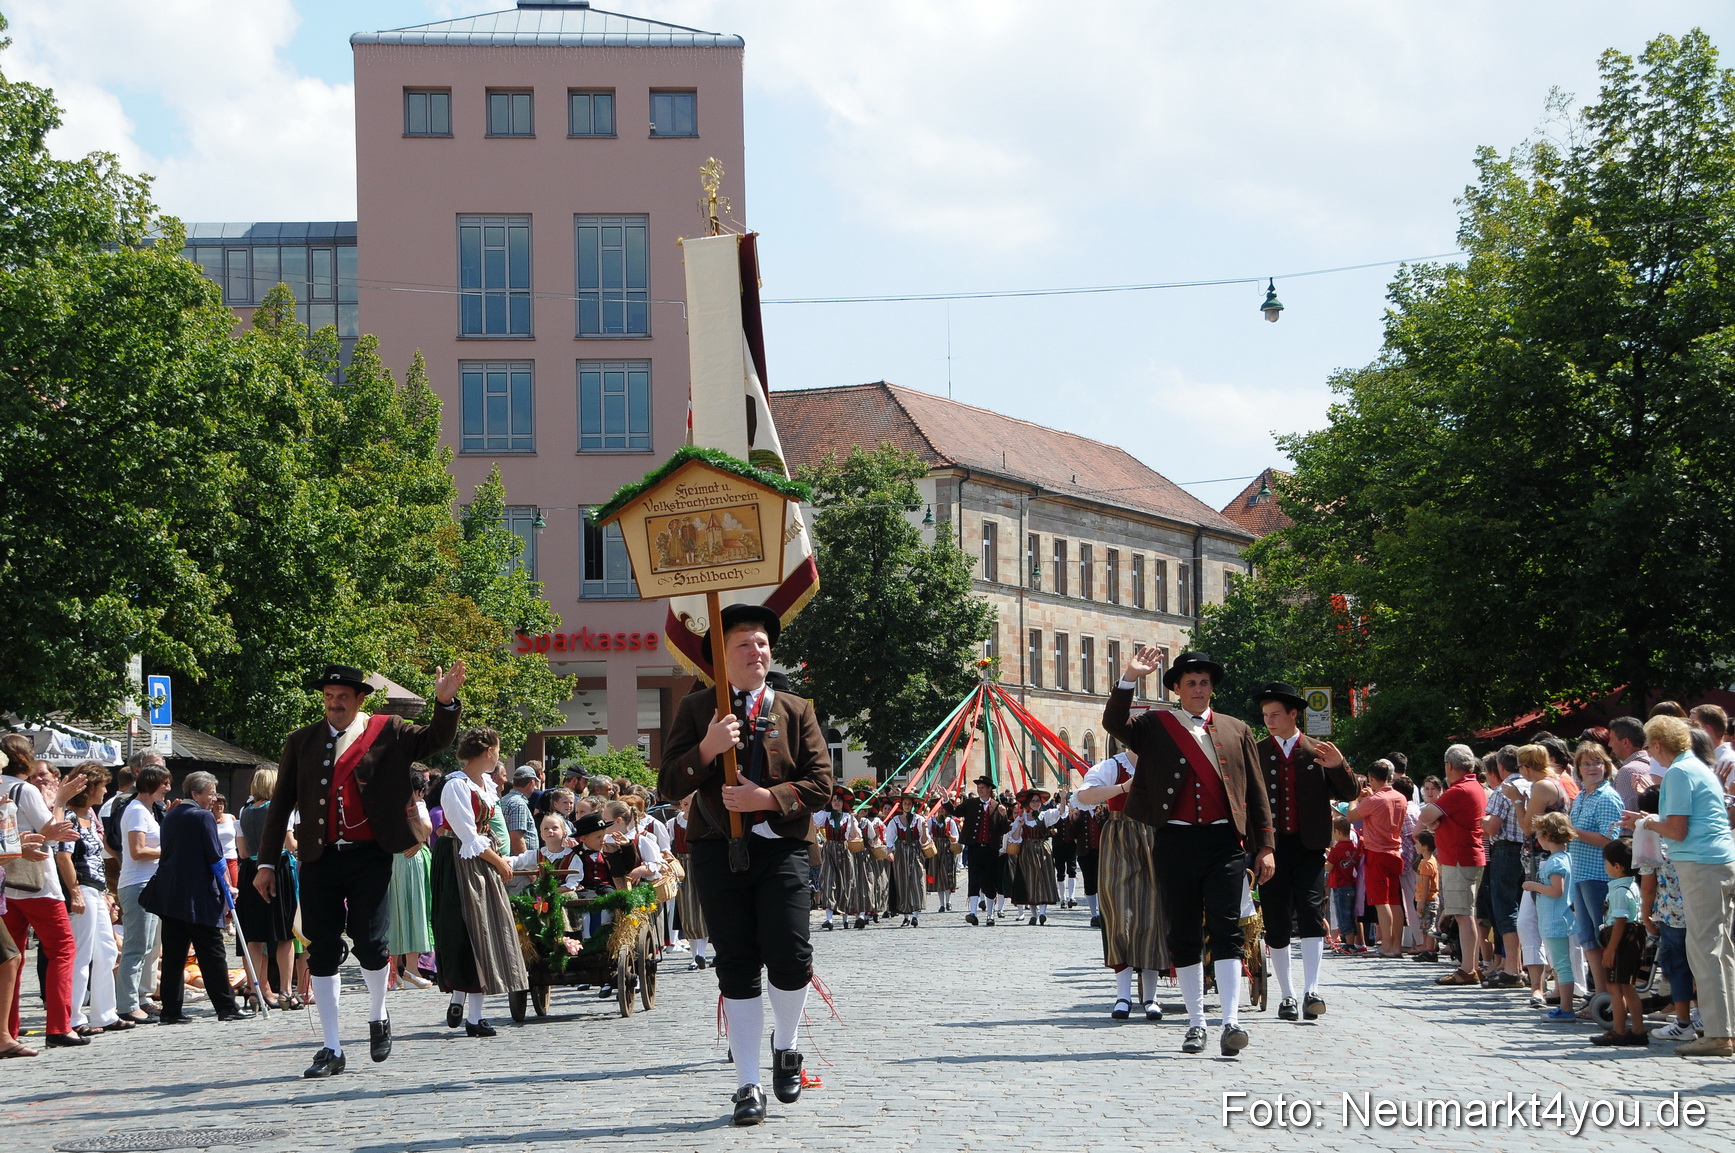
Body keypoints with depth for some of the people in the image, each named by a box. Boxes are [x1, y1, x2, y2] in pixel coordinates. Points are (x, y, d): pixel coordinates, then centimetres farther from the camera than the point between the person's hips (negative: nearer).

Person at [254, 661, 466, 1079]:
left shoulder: (388, 732, 5)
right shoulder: (301, 742, 10)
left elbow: (435, 740, -5)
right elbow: (281, 804, 12)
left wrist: (446, 703, -24)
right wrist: (267, 862, 8)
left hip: (369, 857, -2)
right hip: (320, 859, 2)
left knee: (369, 942, -9)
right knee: (322, 951, 2)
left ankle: (378, 1017, 21)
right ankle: (332, 1049, 10)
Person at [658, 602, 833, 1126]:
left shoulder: (796, 711, 11)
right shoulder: (696, 709, 9)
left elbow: (821, 782, 4)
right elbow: (668, 785, 2)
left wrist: (769, 798, -12)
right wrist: (707, 749, -15)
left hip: (781, 846, 0)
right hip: (718, 846, 0)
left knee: (790, 957, -13)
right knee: (737, 967, 1)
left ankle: (785, 1046, 17)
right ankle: (748, 1085, 8)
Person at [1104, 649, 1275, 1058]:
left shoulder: (1236, 731, 13)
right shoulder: (1155, 727, 10)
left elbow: (1257, 793, 12)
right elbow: (1114, 724, -8)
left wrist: (1264, 846, 6)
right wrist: (1129, 678, -21)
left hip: (1224, 843, -1)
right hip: (1176, 843, 1)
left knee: (1225, 930, -10)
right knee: (1184, 936, 5)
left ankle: (1231, 1023, -15)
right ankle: (1196, 1023, 13)